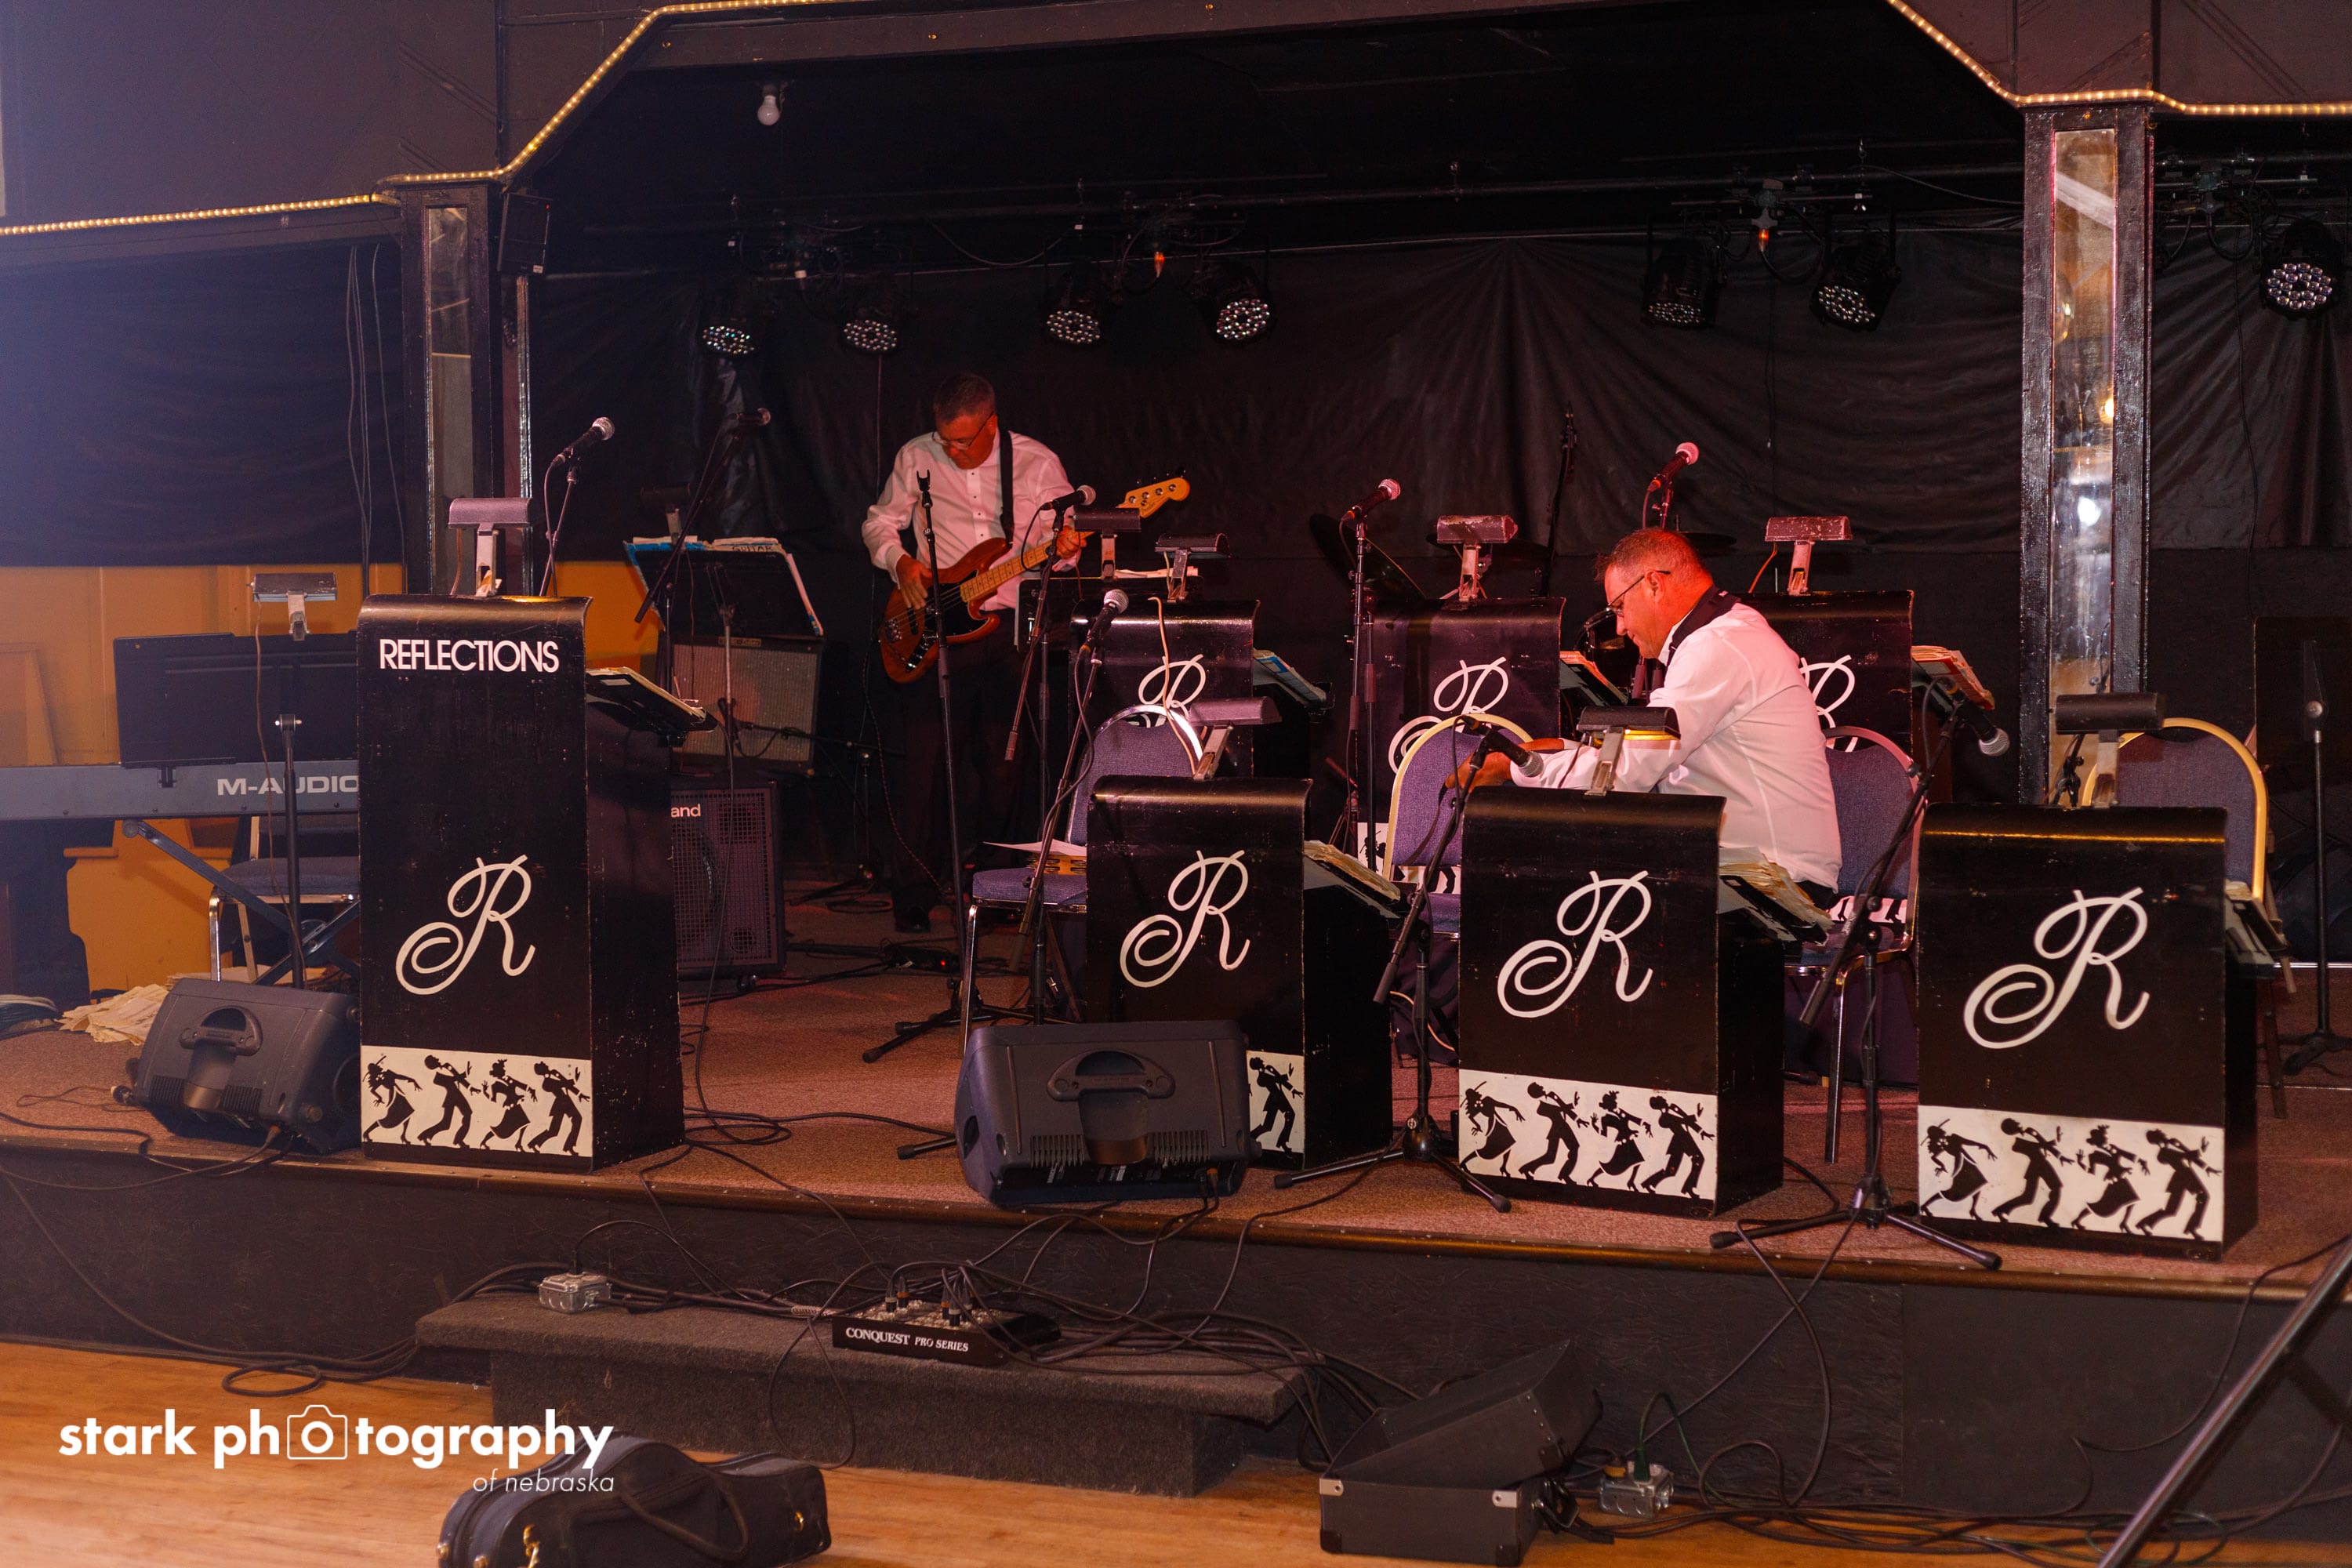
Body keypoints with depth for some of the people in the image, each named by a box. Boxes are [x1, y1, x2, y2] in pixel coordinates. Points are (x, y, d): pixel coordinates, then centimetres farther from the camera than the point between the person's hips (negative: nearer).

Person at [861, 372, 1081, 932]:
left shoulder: (1037, 463, 1)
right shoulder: (917, 458, 2)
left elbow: (1064, 533, 4)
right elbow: (879, 523, 12)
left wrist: (1065, 546, -19)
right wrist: (901, 561, -8)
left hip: (1010, 629, 0)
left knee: (1002, 759, 3)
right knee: (928, 760, -4)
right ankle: (914, 891, 5)